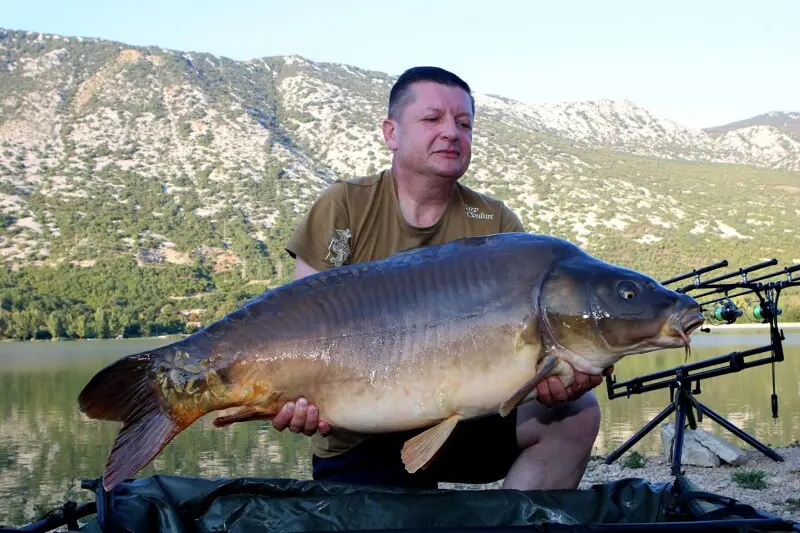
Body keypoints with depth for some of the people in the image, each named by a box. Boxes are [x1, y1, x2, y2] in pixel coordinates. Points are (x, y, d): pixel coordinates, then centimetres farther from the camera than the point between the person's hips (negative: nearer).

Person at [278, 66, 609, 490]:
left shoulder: (496, 225, -1)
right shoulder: (345, 206, -6)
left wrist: (551, 375, -33)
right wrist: (298, 399, -31)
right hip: (356, 443, -2)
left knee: (577, 412, -14)